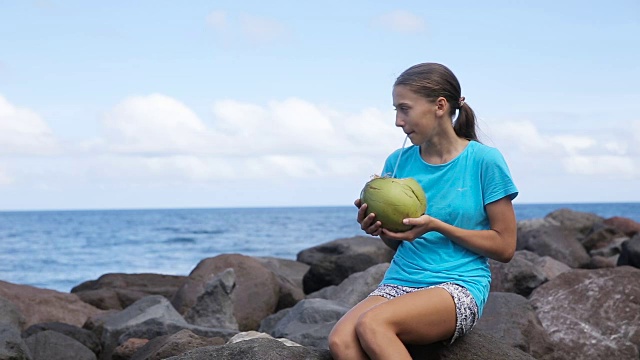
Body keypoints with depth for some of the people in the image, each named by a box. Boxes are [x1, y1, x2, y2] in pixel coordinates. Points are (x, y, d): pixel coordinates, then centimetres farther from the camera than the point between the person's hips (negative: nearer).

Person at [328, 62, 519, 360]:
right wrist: (379, 228, -3)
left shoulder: (484, 161, -3)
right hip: (400, 282, 5)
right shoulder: (398, 162, 11)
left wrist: (436, 226, -12)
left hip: (459, 287, -5)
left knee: (371, 324, -34)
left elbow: (505, 247, -2)